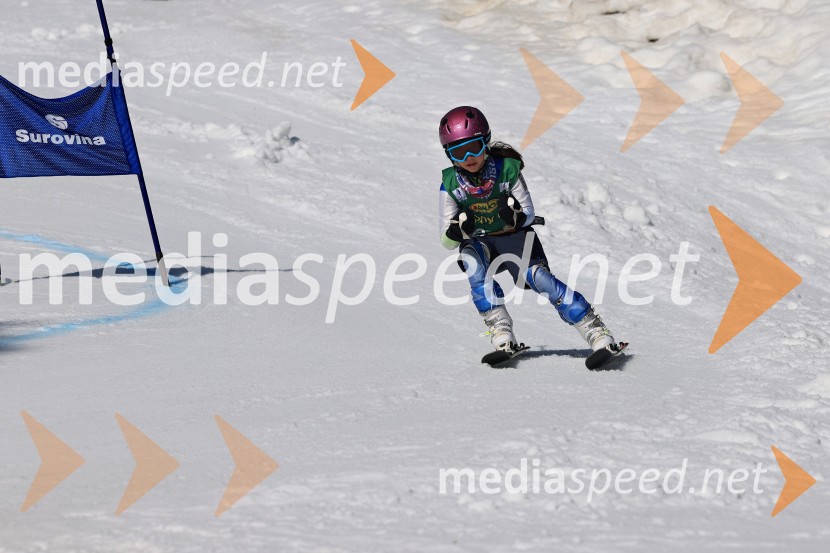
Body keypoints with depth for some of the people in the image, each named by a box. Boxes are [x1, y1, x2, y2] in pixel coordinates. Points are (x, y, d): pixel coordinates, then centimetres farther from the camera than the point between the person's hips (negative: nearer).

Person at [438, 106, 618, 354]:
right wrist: (458, 229, -32)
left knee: (539, 278, -26)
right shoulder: (451, 184, -12)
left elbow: (529, 212, -7)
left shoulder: (507, 169, -16)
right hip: (478, 243, 1)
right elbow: (446, 240, -8)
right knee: (472, 261, -33)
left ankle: (597, 332, -25)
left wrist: (515, 217, -31)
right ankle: (501, 332, -33)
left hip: (515, 238, -1)